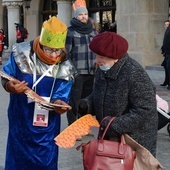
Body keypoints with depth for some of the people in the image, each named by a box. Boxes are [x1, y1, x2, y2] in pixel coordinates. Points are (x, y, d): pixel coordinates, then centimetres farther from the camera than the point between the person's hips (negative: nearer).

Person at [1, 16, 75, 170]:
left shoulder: (64, 68, -11)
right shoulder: (21, 54, -14)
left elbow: (60, 96, -12)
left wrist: (59, 104, -35)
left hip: (47, 126, 1)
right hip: (20, 121, 0)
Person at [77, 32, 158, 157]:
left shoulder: (135, 74, -24)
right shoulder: (103, 70, 2)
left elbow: (145, 111, -25)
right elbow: (97, 96, 16)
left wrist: (115, 125, -27)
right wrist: (87, 104, -7)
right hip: (109, 138, 8)